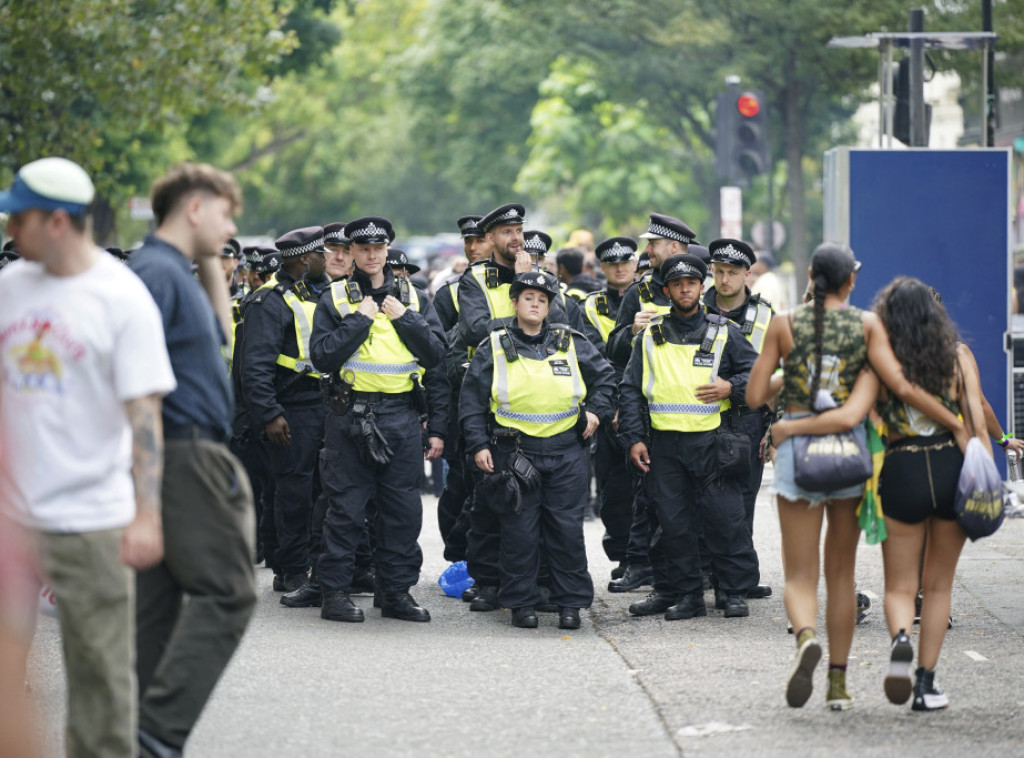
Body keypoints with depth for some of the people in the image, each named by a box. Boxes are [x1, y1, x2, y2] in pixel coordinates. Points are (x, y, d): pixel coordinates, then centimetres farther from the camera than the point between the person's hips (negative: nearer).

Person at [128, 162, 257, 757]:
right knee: (226, 593, -10)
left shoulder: (174, 272, 18)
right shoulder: (159, 272, -14)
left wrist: (212, 265, 23)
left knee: (158, 601, 10)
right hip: (186, 456, -10)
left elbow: (220, 337, 32)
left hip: (172, 458, 10)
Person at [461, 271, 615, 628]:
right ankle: (521, 602, 9)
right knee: (519, 531, -1)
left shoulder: (571, 344, 9)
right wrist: (478, 445, -3)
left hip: (565, 453, 1)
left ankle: (571, 602, 9)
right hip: (513, 452, -1)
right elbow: (473, 399, 5)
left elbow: (604, 376, 21)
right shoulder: (494, 348, 4)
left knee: (567, 528, 1)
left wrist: (596, 411, 7)